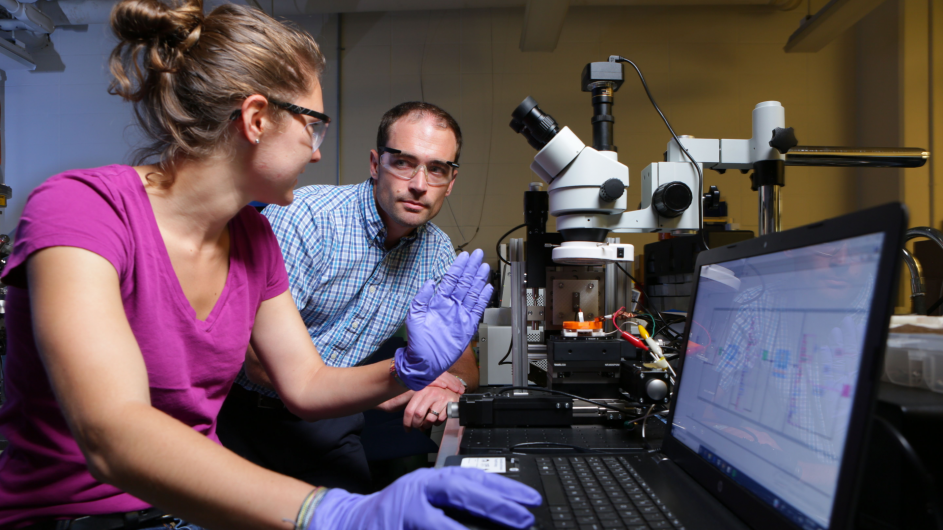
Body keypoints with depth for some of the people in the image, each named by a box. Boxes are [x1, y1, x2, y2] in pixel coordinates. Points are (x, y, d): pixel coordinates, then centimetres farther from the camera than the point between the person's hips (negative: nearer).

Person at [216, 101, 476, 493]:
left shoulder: (437, 252, 3)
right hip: (244, 412, -3)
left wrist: (452, 382, -17)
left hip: (330, 430, 4)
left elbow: (460, 357, 8)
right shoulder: (306, 216, -17)